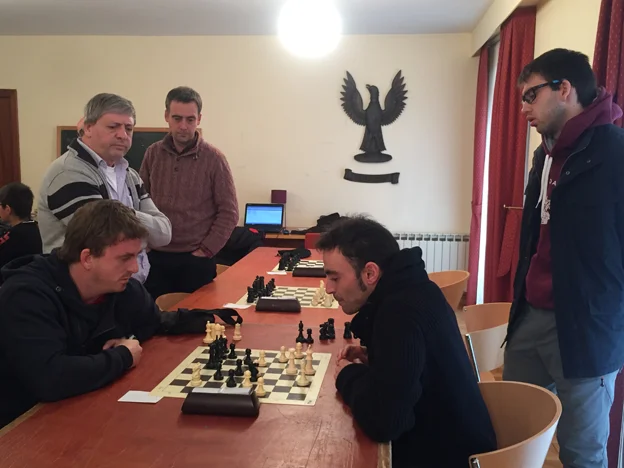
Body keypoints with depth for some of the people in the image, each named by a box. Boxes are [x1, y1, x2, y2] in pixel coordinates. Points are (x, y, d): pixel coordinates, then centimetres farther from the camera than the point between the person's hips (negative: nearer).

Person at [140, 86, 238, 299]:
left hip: (196, 260, -3)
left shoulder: (213, 159, -6)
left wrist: (205, 251, -9)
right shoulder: (153, 154, 4)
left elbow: (228, 212, -6)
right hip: (156, 257, 3)